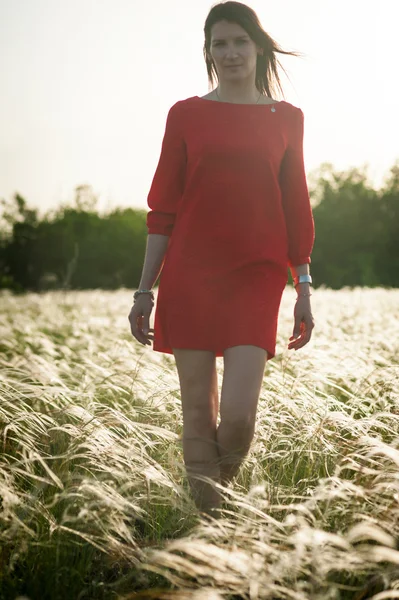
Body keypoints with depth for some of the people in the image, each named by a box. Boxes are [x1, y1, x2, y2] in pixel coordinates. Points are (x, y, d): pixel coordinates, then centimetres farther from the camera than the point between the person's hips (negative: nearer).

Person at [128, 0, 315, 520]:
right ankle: (205, 518, 17)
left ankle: (224, 494, 17)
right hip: (189, 273, 1)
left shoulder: (286, 118, 10)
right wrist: (145, 289, 3)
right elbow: (163, 208, 7)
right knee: (198, 411, 2)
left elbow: (297, 209, 11)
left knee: (239, 412, -12)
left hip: (256, 277, 0)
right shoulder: (186, 114, 8)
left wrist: (304, 290, 7)